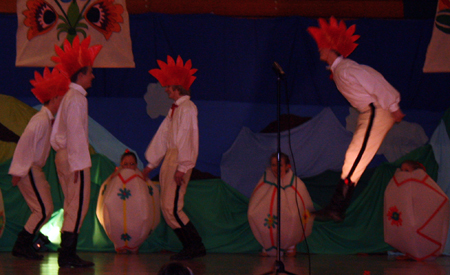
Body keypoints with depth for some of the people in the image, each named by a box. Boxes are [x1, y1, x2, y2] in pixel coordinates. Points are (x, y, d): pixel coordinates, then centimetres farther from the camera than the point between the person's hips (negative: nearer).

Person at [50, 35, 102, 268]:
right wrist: (78, 163, -19)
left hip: (64, 155, 10)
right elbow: (75, 132, -18)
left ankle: (67, 255, 12)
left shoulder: (70, 96, 18)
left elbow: (59, 131, 21)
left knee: (72, 205, 12)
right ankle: (67, 254, -10)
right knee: (79, 204, -9)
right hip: (73, 157, -10)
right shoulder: (76, 98, -13)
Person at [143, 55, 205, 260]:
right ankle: (192, 246, 11)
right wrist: (151, 164, 26)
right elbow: (163, 135, 24)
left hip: (180, 161, -9)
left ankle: (195, 245, -3)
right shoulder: (175, 109, 19)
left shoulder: (187, 107, -9)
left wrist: (182, 167, -21)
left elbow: (188, 138, -15)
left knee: (172, 208, -13)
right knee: (167, 208, 7)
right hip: (169, 159, 9)